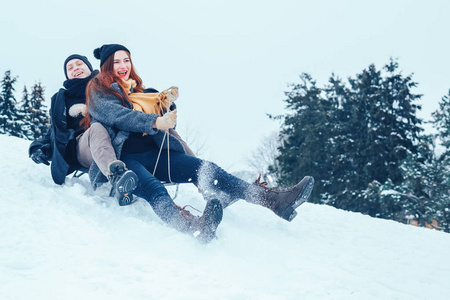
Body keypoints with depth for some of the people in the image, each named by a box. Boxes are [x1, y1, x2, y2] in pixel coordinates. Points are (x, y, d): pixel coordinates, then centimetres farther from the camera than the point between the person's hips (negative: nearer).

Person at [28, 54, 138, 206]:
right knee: (97, 128, -36)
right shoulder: (61, 99, 33)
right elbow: (54, 132, 32)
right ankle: (116, 176, -70)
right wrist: (38, 147, 11)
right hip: (80, 146, -1)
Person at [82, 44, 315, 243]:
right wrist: (155, 122, -28)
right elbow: (116, 114, -13)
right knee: (152, 187, -39)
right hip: (122, 155, -6)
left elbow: (164, 122, 21)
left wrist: (167, 108, -2)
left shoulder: (137, 90, 27)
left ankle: (270, 198, -34)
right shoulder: (98, 89, 8)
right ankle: (189, 225, -71)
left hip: (151, 152, 6)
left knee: (204, 170, -17)